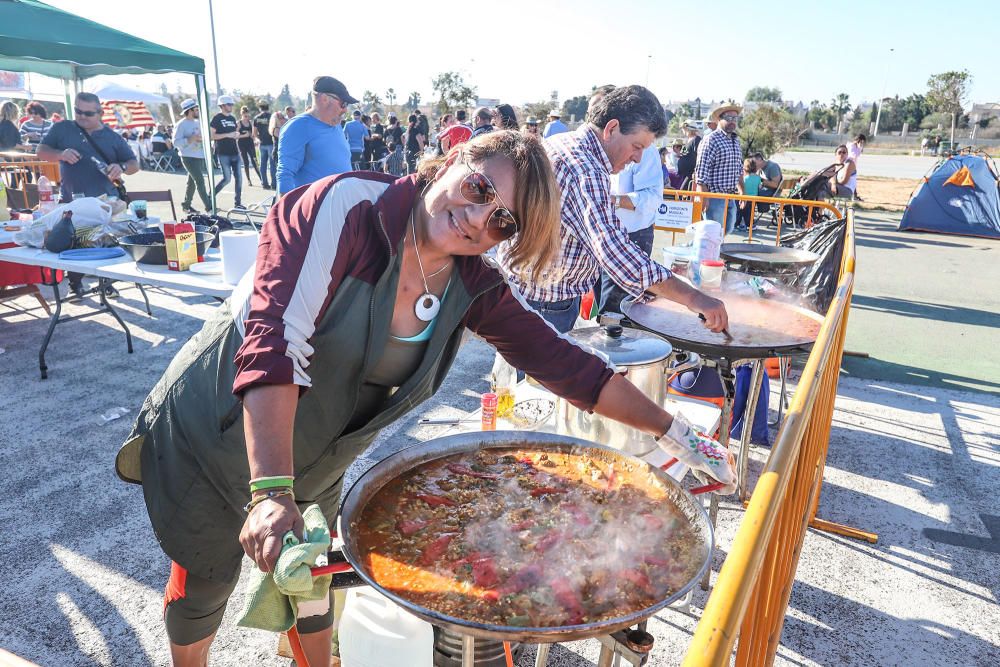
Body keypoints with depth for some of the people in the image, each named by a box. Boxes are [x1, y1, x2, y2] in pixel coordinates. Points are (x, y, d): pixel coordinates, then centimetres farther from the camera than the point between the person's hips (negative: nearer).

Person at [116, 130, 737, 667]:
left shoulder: (473, 285, -13)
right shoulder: (347, 207, -28)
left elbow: (564, 363, -10)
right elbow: (275, 341, -36)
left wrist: (674, 431, -9)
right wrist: (270, 493, -43)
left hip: (312, 464, 4)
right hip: (209, 440, -3)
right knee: (205, 584, 18)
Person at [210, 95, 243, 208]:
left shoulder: (232, 118, 14)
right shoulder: (217, 118, -6)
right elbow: (211, 136, -12)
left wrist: (237, 134, 2)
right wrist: (227, 135, -19)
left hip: (234, 152, 7)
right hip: (223, 153, -7)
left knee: (239, 177, 3)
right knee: (227, 179, -9)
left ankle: (238, 202, 10)